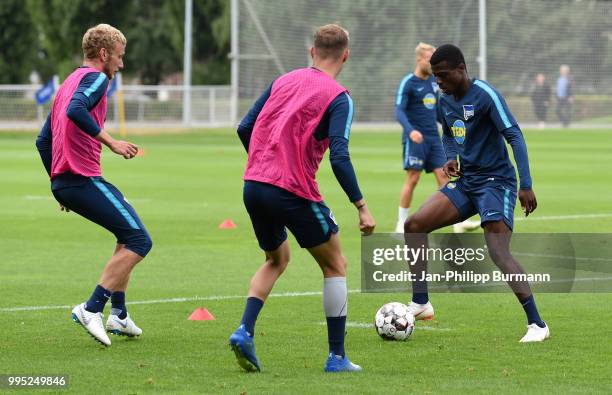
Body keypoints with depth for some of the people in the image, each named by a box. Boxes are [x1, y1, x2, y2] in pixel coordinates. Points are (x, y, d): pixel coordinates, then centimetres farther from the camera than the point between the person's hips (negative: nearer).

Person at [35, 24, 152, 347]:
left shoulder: (68, 84, 24)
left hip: (63, 181, 10)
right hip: (83, 178, -10)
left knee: (129, 236, 23)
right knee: (139, 241, -12)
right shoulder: (95, 78, -3)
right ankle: (92, 308, -18)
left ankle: (118, 315, 18)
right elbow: (76, 111, -25)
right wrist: (111, 143, -23)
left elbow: (43, 141, 26)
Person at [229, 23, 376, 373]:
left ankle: (245, 331, 5)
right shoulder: (339, 98, -5)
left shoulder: (284, 81, 12)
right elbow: (339, 157, -16)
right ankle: (337, 357, 8)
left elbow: (245, 129, 13)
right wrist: (362, 207, -12)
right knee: (336, 266, 12)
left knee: (277, 259, 27)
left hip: (254, 186, 6)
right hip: (294, 192, -6)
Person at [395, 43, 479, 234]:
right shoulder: (408, 82, -9)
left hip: (433, 138, 6)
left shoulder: (433, 80, 12)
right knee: (412, 178, -6)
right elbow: (399, 111, -17)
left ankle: (458, 222, -4)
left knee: (443, 175, -1)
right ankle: (401, 224, 5)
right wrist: (410, 130, -32)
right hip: (415, 139, -6)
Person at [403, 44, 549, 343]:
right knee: (414, 225, -3)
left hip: (496, 182, -8)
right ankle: (420, 303, 5)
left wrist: (526, 186, -25)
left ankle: (537, 325, -12)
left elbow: (514, 136, -19)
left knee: (498, 253, -19)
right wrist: (450, 159, 4)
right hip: (465, 182, 8)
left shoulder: (485, 95, -16)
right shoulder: (445, 100, 7)